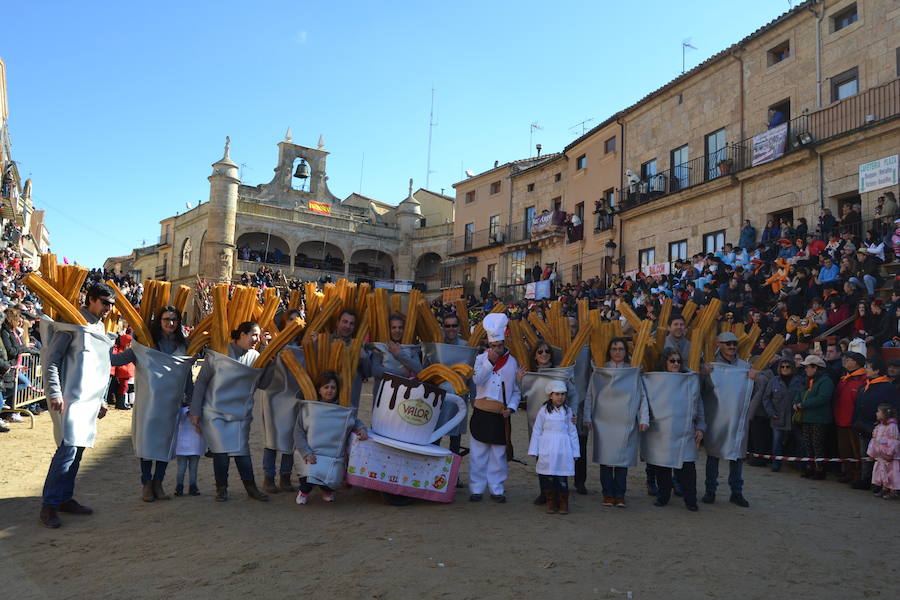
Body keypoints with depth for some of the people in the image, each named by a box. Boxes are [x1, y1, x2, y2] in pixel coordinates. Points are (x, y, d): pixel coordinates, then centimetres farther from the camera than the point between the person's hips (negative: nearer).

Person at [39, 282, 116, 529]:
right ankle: (49, 504, -6)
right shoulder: (72, 323, -6)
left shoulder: (99, 328, 19)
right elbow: (50, 359, -10)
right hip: (71, 398, -8)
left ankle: (65, 498, 19)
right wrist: (54, 393, -18)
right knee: (68, 448, -13)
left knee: (77, 448, 10)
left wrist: (100, 400, 25)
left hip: (90, 400, 8)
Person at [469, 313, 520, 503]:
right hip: (481, 413, 0)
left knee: (498, 454, 6)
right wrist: (490, 361, -16)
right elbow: (478, 380, -12)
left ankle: (497, 489, 17)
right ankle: (476, 489, 13)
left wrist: (511, 408, -6)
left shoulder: (512, 362, 5)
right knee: (478, 453, 3)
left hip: (501, 415, 0)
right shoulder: (481, 358, 4)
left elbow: (516, 390, 8)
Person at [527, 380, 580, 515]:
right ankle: (551, 502, 14)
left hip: (563, 448, 1)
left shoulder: (567, 411, 7)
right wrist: (533, 450, 2)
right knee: (548, 476, 2)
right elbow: (536, 431, 4)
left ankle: (563, 503, 12)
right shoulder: (544, 410, 1)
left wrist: (575, 452, 9)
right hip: (547, 449, -1)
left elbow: (572, 432, 10)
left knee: (562, 476, 1)